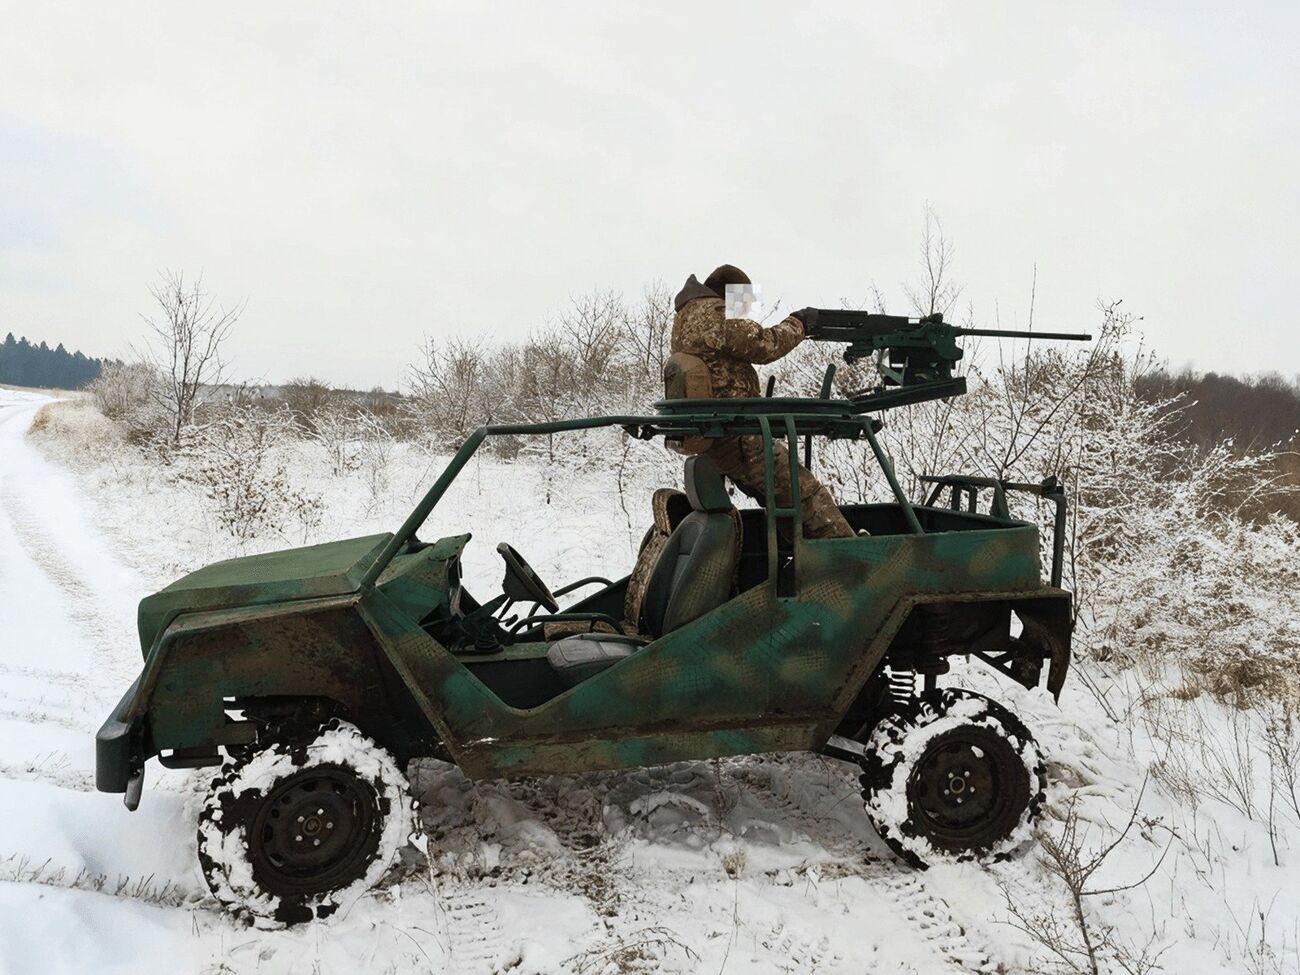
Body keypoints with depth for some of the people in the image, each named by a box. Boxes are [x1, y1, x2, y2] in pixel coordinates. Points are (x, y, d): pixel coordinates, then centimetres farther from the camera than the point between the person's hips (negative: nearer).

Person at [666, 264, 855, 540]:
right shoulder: (713, 313, -13)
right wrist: (796, 323, 2)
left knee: (781, 497, 17)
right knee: (807, 494, -7)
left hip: (707, 441, 10)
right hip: (737, 436, -10)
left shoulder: (684, 317, 17)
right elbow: (764, 346, -15)